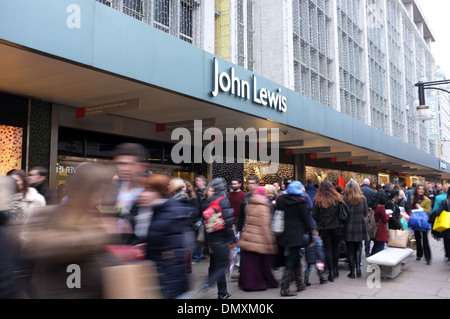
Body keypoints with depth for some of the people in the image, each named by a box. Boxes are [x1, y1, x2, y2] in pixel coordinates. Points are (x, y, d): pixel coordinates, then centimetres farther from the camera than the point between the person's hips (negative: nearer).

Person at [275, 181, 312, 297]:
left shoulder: (280, 200, 6)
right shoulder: (300, 202, -9)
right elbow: (306, 221, -7)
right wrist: (310, 237, 0)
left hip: (284, 234, 6)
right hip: (296, 235, -6)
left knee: (295, 259, 18)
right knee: (291, 262, -2)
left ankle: (300, 284, 28)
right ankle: (284, 289, -3)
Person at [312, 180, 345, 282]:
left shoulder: (317, 200, -6)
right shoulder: (338, 198, -4)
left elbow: (314, 215, -7)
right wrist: (340, 222, 11)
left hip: (324, 228, -1)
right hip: (337, 227, 1)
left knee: (328, 249, 5)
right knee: (336, 248, 16)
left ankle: (331, 272, 2)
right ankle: (335, 269, 25)